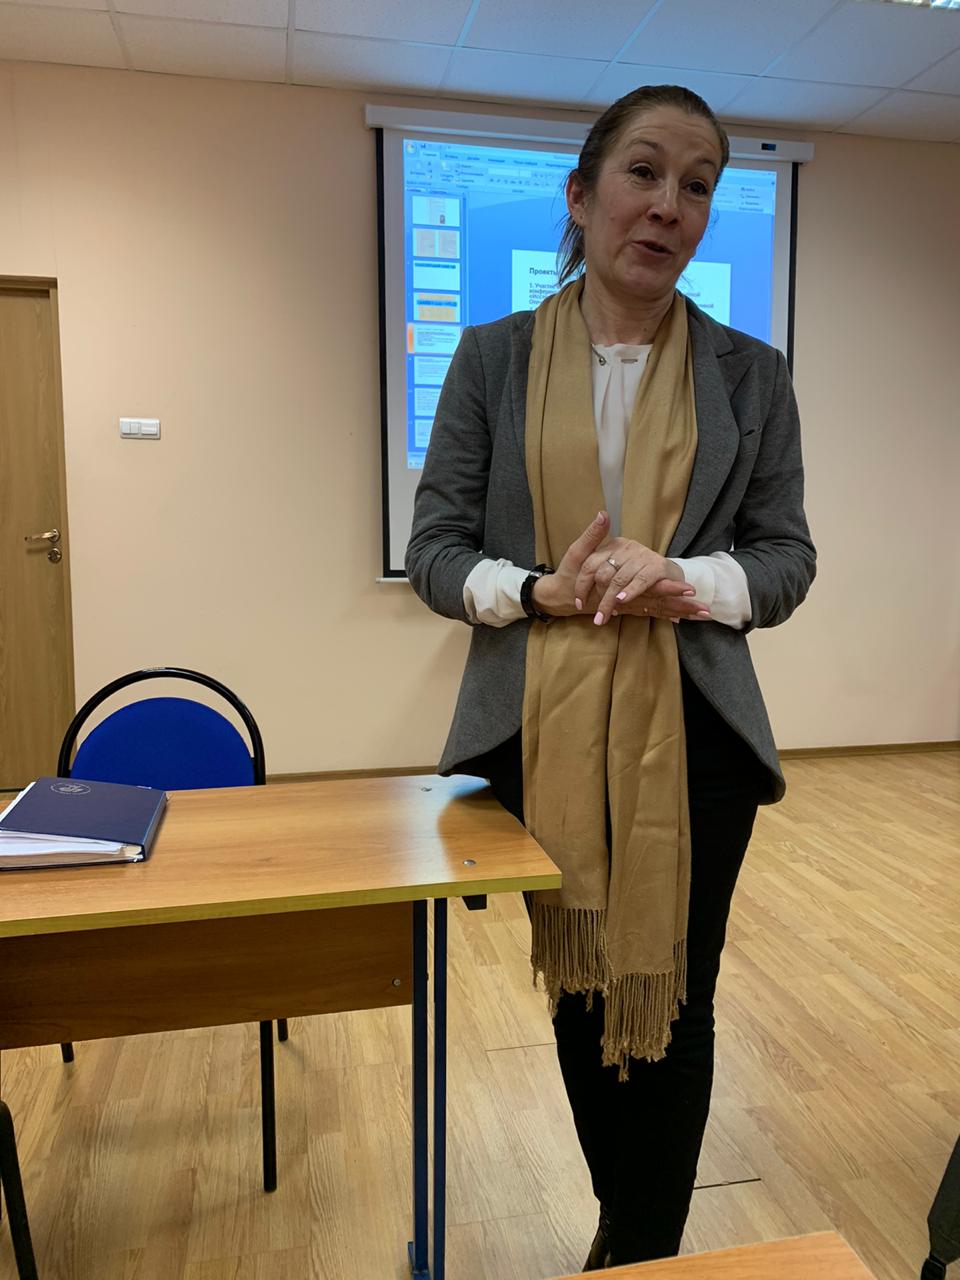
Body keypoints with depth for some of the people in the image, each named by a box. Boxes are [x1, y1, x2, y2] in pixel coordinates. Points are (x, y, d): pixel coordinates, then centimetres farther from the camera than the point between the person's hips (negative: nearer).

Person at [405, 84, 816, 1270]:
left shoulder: (752, 374, 4)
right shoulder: (494, 356, 2)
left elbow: (787, 559, 3)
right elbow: (435, 549, 0)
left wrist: (683, 580, -17)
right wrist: (542, 591, -19)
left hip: (692, 735, 0)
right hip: (541, 731, 1)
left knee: (672, 997, 9)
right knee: (577, 986, 16)